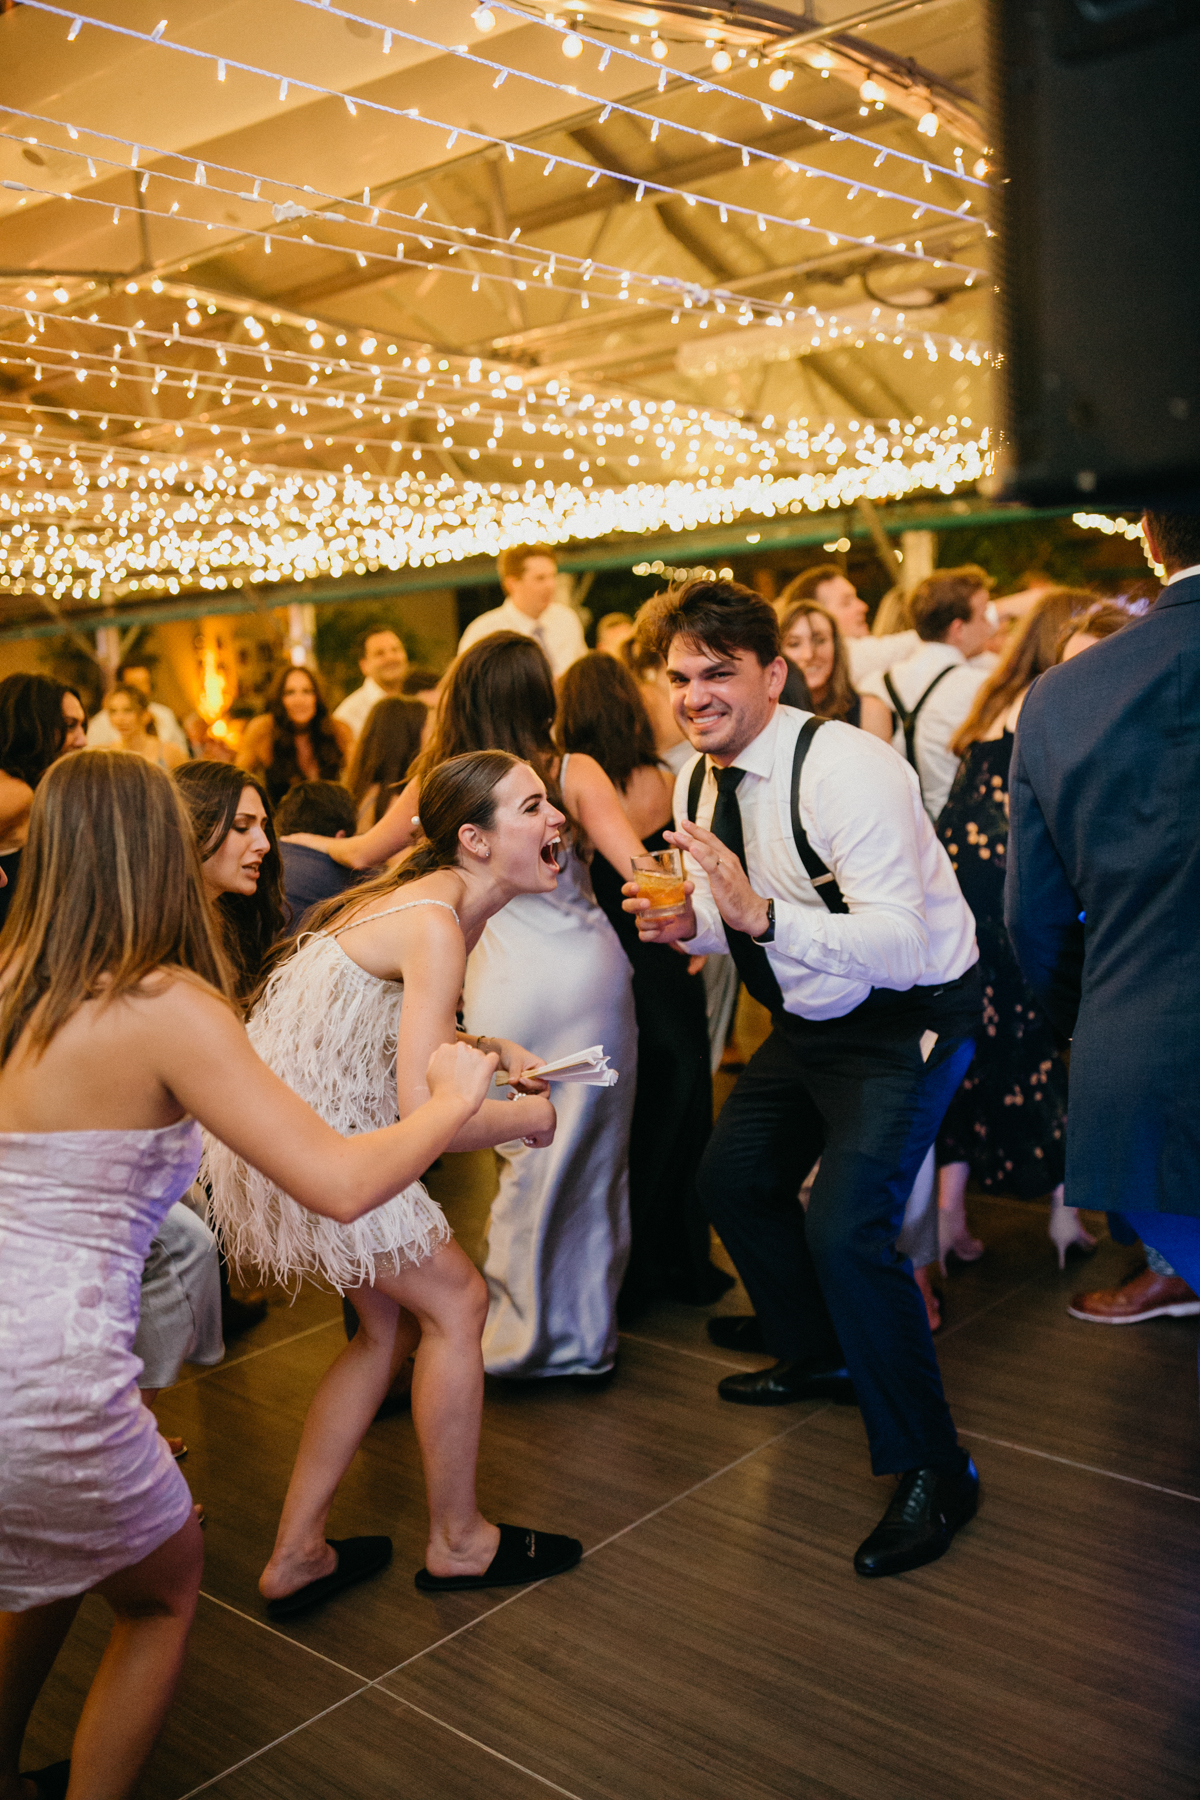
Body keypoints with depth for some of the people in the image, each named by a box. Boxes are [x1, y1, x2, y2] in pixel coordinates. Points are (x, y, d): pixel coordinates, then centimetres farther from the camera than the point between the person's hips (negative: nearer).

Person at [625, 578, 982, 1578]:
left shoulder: (846, 770, -29)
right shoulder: (700, 784, -2)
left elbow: (898, 945, -35)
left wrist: (761, 915, -46)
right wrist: (693, 922, -11)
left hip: (907, 1017, -9)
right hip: (809, 1018, 9)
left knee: (847, 1226, -21)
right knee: (735, 1178, 19)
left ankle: (932, 1469, -2)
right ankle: (819, 1357, 43)